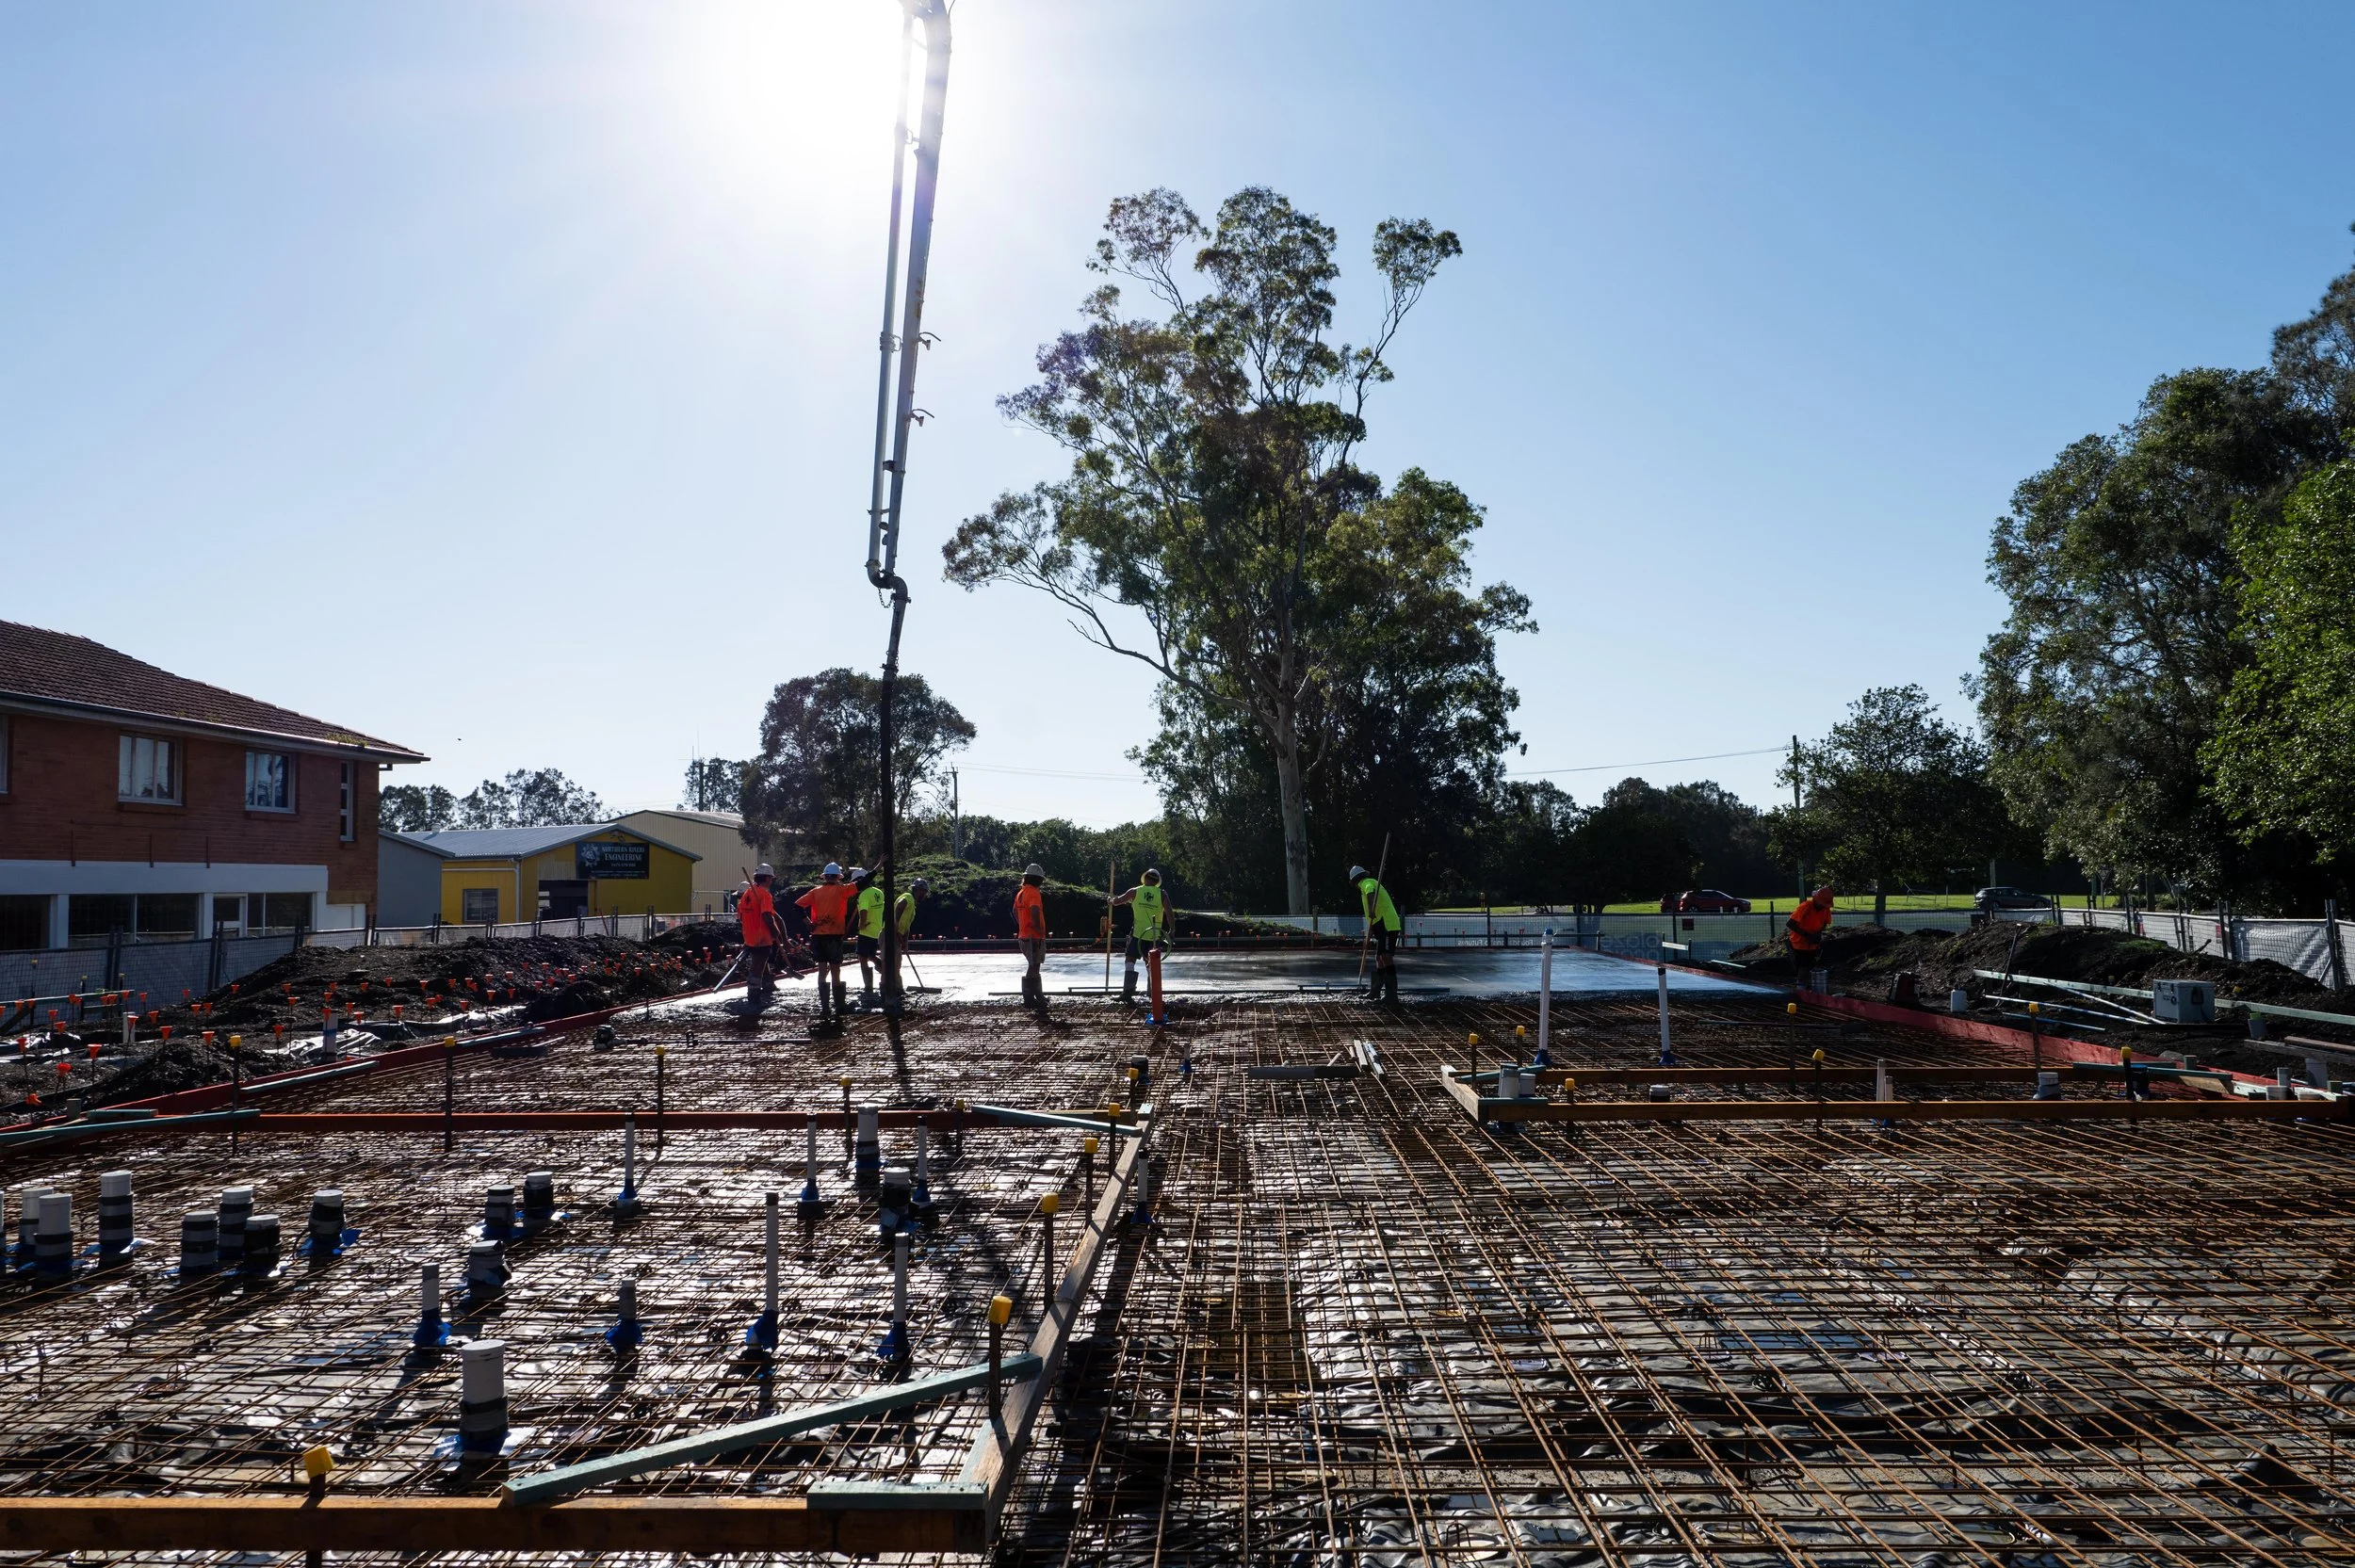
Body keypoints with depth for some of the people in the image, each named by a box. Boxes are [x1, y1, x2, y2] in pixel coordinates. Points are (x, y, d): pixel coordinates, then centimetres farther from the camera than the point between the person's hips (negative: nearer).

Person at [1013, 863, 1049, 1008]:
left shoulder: (1020, 893, 13)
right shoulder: (1034, 893, -16)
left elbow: (1015, 912, 25)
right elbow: (1035, 912, -31)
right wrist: (1039, 929, -20)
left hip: (1024, 935, 9)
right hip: (1034, 937, -9)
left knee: (1034, 967, 17)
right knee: (1033, 968, -5)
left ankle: (1039, 996, 26)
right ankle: (1029, 999, -3)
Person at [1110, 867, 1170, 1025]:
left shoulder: (1135, 892, 1)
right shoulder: (1162, 895, 0)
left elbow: (1117, 901, 11)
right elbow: (1169, 914, -7)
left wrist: (1111, 901, 33)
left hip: (1138, 934, -1)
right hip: (1154, 936, 1)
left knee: (1131, 961, 7)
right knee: (1151, 965, 10)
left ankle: (1128, 990, -5)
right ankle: (1151, 995, 9)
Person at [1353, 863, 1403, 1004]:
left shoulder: (1367, 883, -5)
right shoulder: (1373, 882, 25)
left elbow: (1370, 894, -31)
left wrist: (1371, 911, -47)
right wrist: (1371, 928, 41)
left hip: (1387, 926, -10)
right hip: (1385, 926, 10)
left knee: (1386, 957, -16)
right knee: (1379, 958, 16)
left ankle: (1391, 993, -22)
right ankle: (1377, 990, 26)